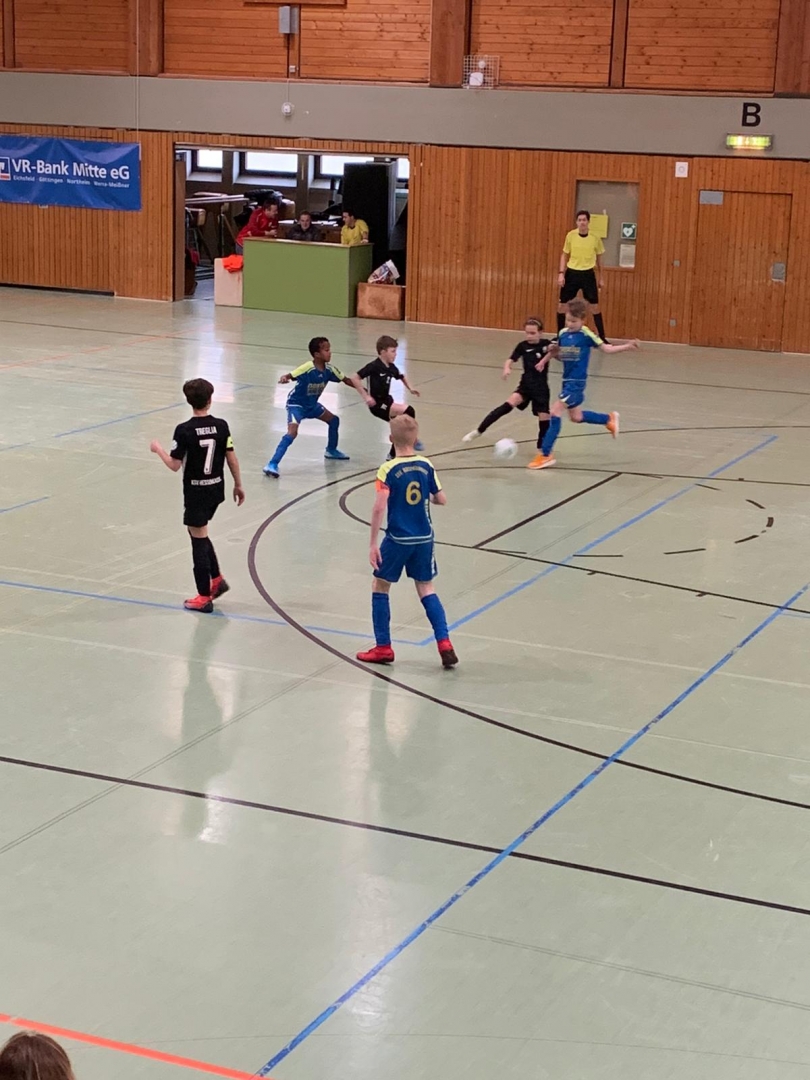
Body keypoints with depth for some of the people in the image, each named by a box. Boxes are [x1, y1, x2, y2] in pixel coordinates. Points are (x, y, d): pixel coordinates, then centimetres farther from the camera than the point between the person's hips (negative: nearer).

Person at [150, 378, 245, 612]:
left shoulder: (184, 430, -17)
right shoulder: (221, 426, -4)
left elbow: (174, 465, -14)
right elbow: (232, 458, 0)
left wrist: (158, 449, 4)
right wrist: (238, 485, 12)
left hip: (196, 492, -5)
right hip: (216, 489, 5)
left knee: (198, 540, 3)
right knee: (199, 533, 25)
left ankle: (204, 597, 7)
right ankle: (216, 579, 26)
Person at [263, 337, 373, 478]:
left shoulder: (329, 369, -10)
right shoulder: (307, 368, -30)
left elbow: (346, 380, 2)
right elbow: (289, 376, -33)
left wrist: (363, 392, -3)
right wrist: (284, 378, -57)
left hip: (312, 404, 8)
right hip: (296, 404, -8)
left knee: (334, 420, 16)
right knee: (292, 432, -26)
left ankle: (331, 450, 40)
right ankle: (272, 465, -27)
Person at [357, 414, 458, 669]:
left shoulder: (389, 469, -13)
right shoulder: (426, 466, 0)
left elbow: (379, 507, -20)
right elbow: (441, 499, 8)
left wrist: (373, 543, -15)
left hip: (398, 539, -4)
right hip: (424, 539, 4)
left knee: (380, 586, 13)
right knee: (426, 590, 15)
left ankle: (383, 648, 15)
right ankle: (444, 644, 4)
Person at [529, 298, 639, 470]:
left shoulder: (586, 335, -12)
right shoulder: (563, 333, 4)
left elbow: (606, 348, -5)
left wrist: (627, 346, -15)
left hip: (577, 382, -7)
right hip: (567, 380, 7)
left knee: (555, 412, -14)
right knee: (576, 417, 20)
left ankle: (545, 455, -9)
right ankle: (609, 419, 44)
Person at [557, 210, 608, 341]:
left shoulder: (595, 238, -5)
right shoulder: (570, 235, -4)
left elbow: (599, 259, 8)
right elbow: (564, 256, 7)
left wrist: (601, 278, 11)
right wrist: (561, 274, -2)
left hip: (588, 274, -1)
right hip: (572, 273, 1)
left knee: (594, 305, 0)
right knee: (562, 304, 4)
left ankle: (602, 337, 8)